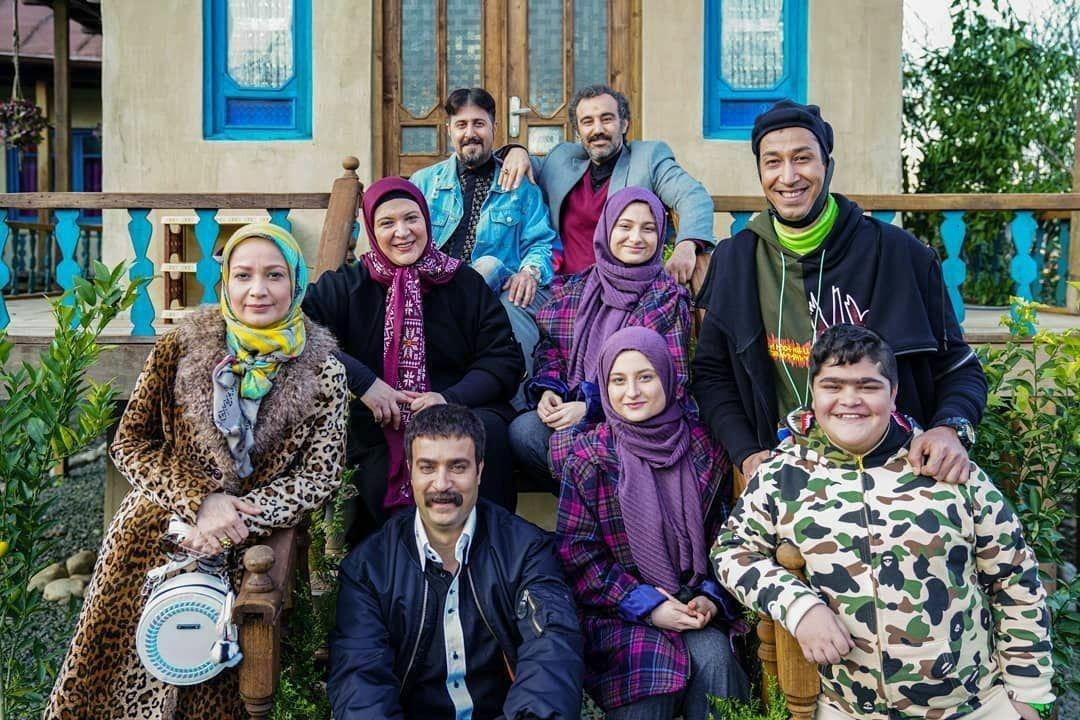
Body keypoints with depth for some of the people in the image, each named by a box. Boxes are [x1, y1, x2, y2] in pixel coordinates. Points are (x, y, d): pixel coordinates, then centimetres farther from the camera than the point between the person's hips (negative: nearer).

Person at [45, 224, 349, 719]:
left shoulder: (322, 372, -6)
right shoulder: (179, 349, -5)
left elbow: (320, 476, -8)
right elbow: (129, 443, -2)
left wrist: (239, 516, -19)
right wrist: (199, 501, -16)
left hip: (242, 549, 0)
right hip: (153, 537, 1)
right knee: (116, 670, 7)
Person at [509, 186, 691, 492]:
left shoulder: (669, 300, 0)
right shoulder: (573, 289, 13)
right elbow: (549, 348, 18)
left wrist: (590, 407, -15)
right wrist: (547, 390, -6)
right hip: (572, 408, 5)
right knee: (521, 431, -25)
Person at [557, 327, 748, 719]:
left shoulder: (705, 449, 4)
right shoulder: (588, 457, -2)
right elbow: (577, 551, -6)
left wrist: (712, 598, -6)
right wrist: (646, 605, -14)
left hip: (694, 602, 2)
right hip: (621, 609, -2)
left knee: (713, 659, -27)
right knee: (650, 667, -29)